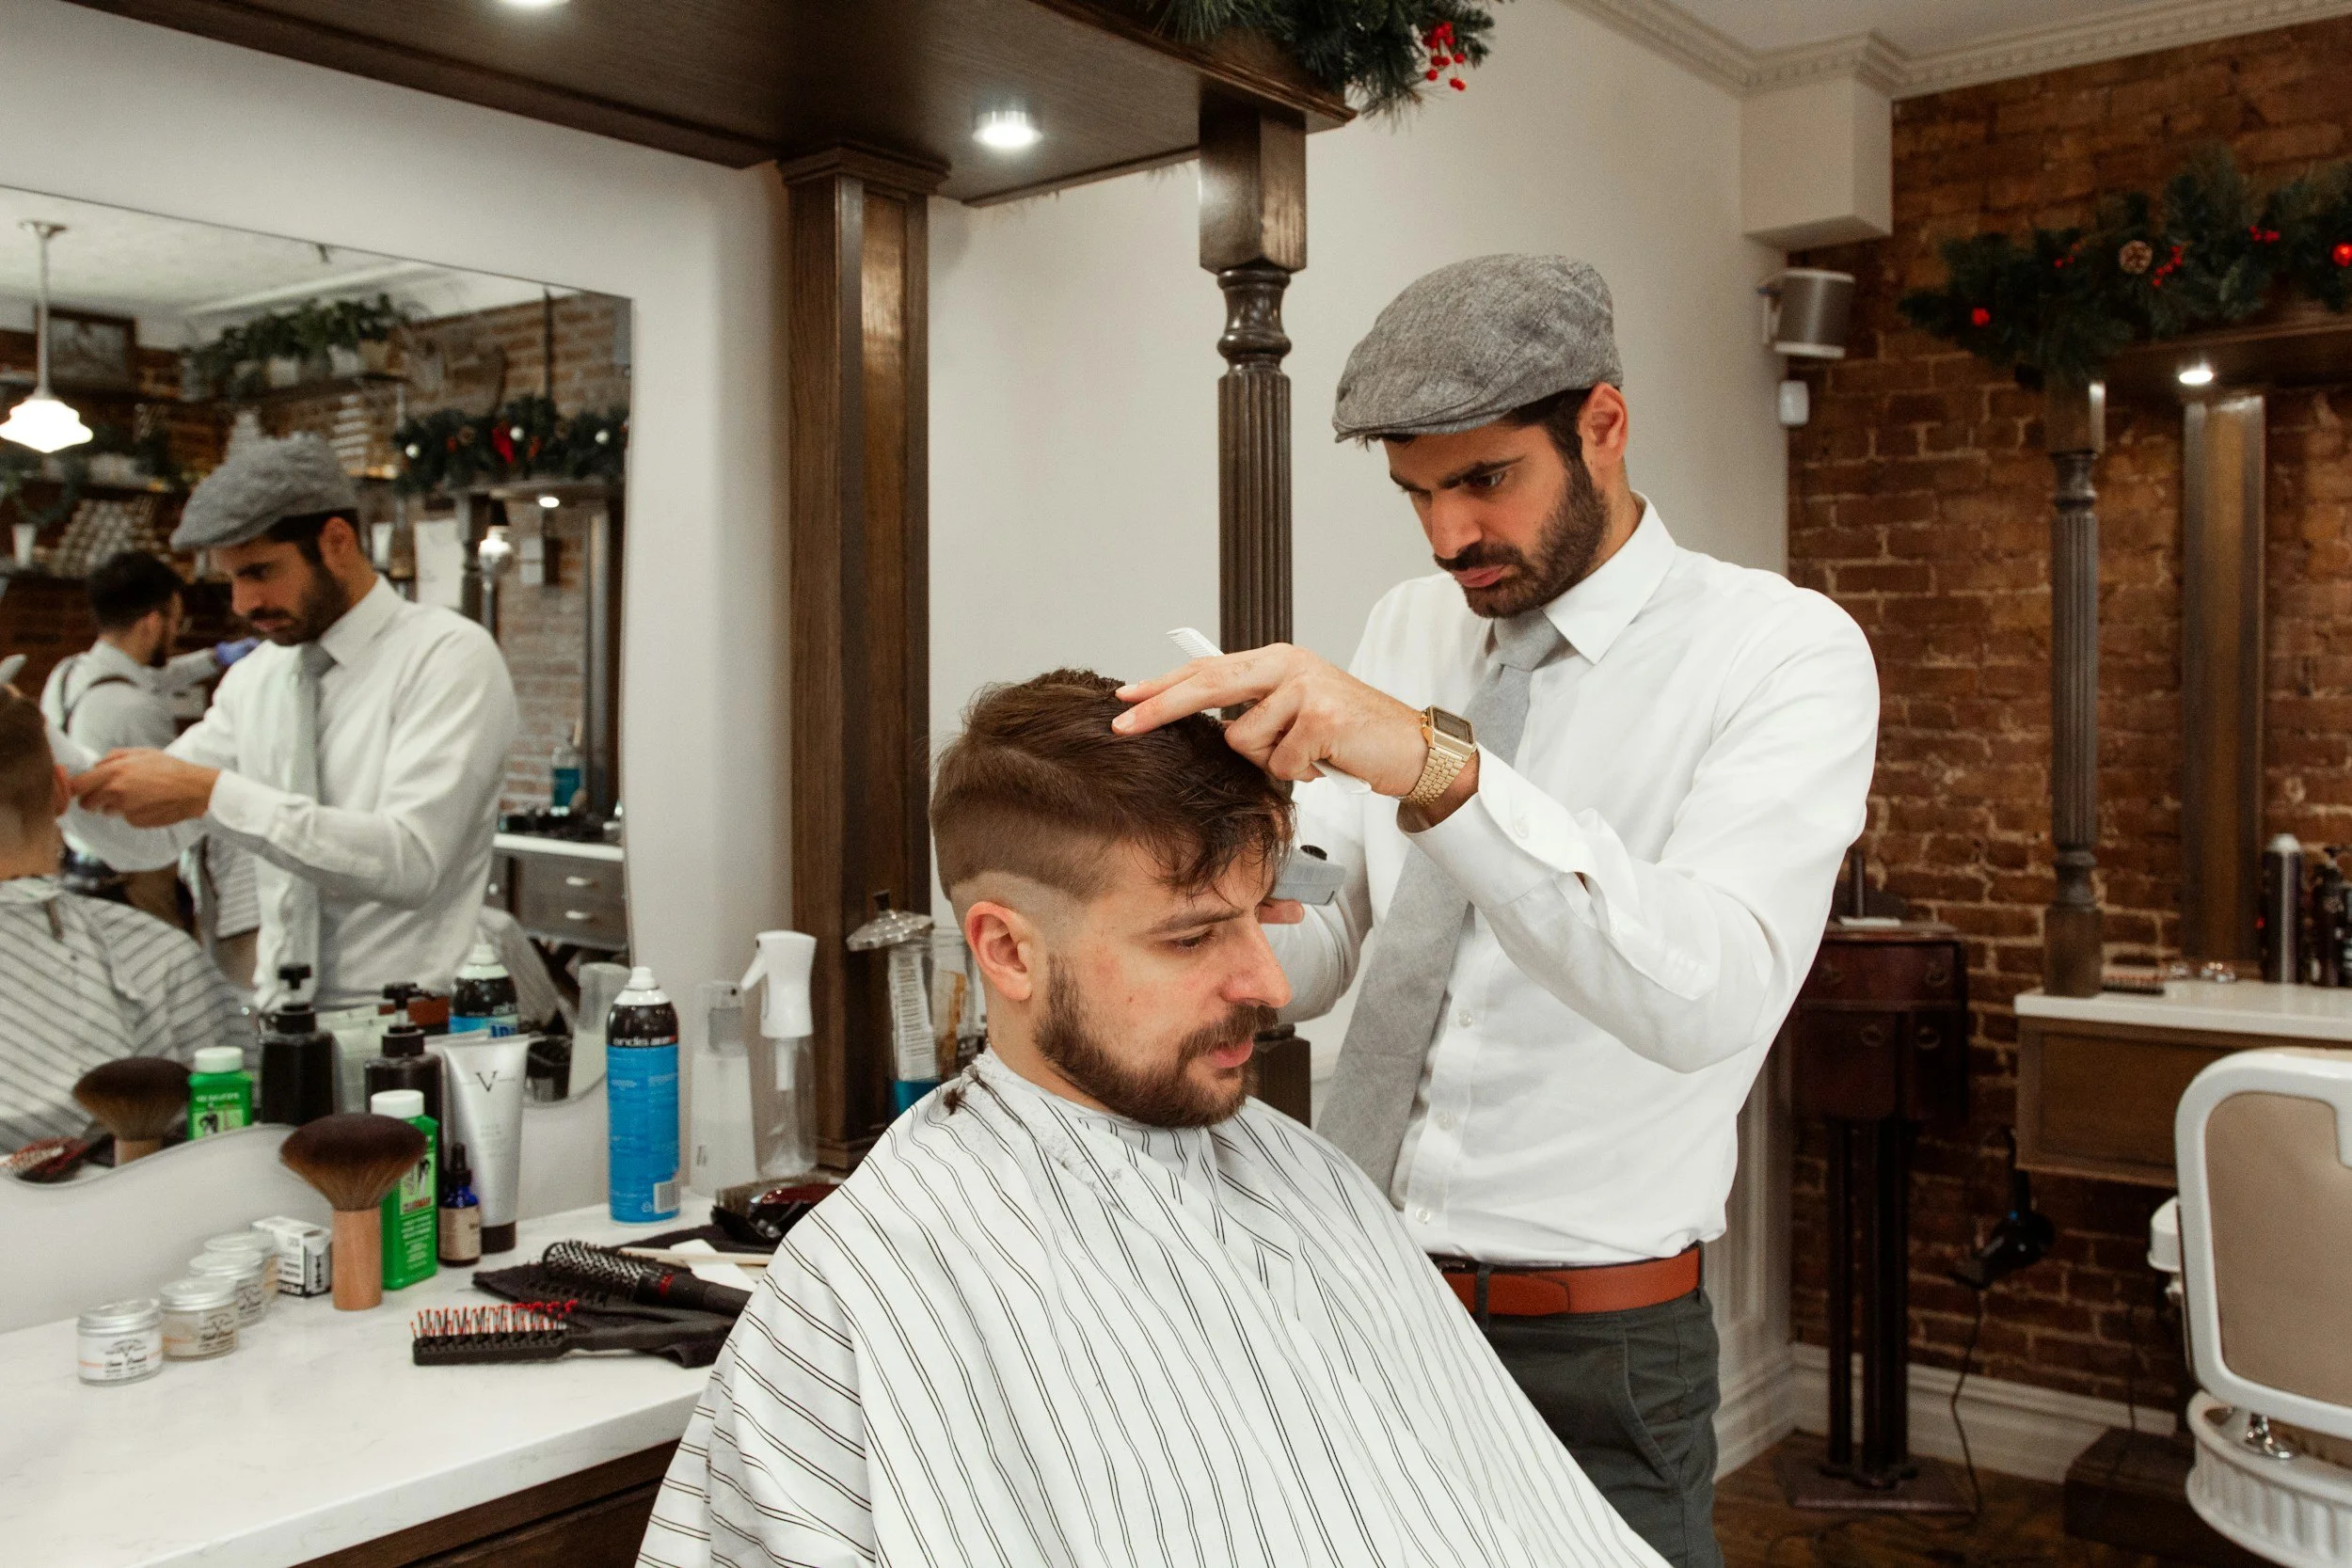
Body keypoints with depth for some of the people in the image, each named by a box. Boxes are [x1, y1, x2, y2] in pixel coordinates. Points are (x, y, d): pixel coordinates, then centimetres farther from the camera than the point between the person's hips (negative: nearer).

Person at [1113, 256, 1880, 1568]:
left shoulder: (1785, 650, -11)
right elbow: (1312, 953, 3)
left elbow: (1712, 996, -29)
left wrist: (1438, 766, -39)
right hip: (1353, 1292, 5)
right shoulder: (1407, 632, 6)